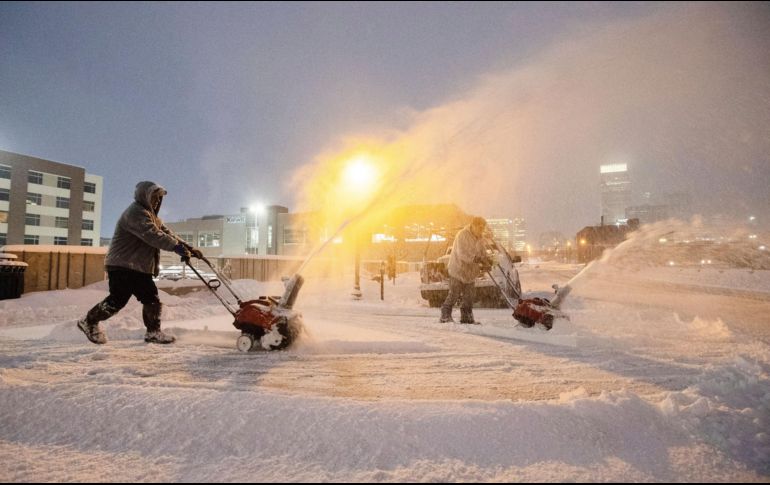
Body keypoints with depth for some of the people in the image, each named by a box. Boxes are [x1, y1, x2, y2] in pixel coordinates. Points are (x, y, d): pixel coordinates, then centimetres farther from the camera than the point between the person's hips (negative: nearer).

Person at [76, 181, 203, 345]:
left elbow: (167, 233, 9)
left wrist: (188, 247, -3)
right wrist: (176, 247, -34)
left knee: (152, 299, 7)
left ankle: (153, 332, 14)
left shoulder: (151, 215, 18)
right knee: (118, 299, -7)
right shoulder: (135, 213, -15)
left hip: (141, 267, 10)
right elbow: (153, 235, -28)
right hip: (122, 265, -10)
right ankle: (89, 321, 17)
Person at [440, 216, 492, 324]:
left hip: (470, 271, 7)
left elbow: (482, 252, 8)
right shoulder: (462, 235, -17)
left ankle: (466, 317, 20)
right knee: (454, 294, -7)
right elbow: (461, 253, -27)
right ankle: (445, 316, 4)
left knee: (470, 295, 9)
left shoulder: (480, 238, 8)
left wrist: (486, 261, -13)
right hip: (458, 269, -7)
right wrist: (473, 258, -39)